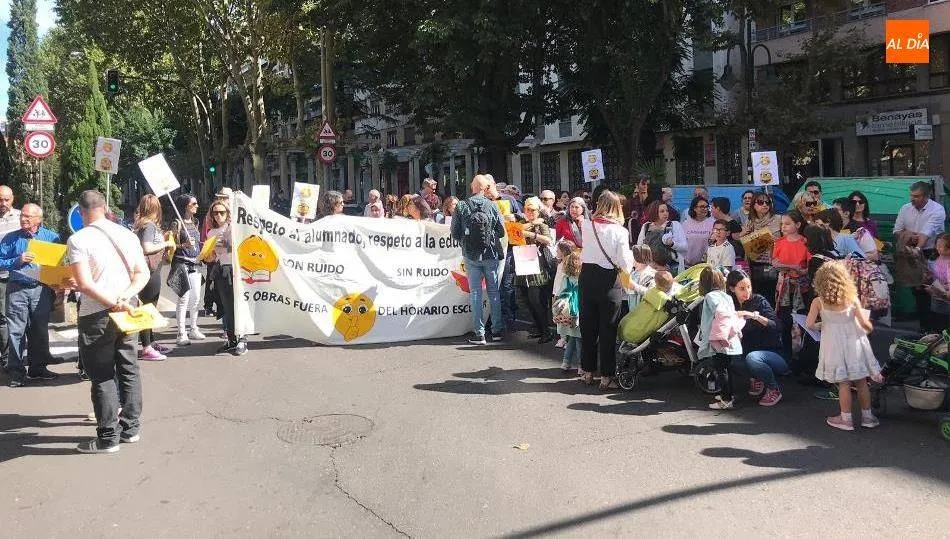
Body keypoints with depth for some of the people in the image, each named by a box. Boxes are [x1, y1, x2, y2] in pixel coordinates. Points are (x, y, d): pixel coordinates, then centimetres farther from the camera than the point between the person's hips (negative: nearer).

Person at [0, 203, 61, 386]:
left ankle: (38, 367, 18)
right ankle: (16, 371, 6)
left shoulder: (51, 237, 6)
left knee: (40, 330, 8)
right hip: (17, 289, 0)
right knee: (16, 331, -1)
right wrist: (18, 260, -12)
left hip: (41, 289, 1)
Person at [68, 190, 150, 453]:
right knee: (128, 370, 14)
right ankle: (130, 427, 23)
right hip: (126, 312, 5)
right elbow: (143, 274, 2)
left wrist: (113, 303, -16)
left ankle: (107, 437, 8)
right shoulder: (127, 235, 5)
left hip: (96, 315, -5)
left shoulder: (78, 239, -11)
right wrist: (124, 298, -9)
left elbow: (85, 284, -20)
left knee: (102, 376, 3)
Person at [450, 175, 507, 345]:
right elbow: (501, 231, -3)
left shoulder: (461, 207, -7)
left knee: (475, 293, 6)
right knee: (494, 291, 11)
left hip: (471, 256, 0)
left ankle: (479, 333, 6)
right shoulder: (492, 206, -8)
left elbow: (455, 233, -4)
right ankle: (497, 330, 17)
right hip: (491, 254, 0)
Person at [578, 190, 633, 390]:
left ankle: (588, 371, 25)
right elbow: (625, 264, -12)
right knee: (607, 328, 5)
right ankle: (606, 376, 9)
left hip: (587, 277, 4)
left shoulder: (587, 225, -4)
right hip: (608, 280, -3)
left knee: (588, 325, 15)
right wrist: (631, 255, 6)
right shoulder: (619, 231, -13)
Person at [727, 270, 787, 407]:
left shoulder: (759, 301, -8)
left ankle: (774, 389, -8)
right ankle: (756, 378, 5)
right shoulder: (732, 305, 4)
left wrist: (755, 316, -32)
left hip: (775, 354, -5)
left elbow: (776, 327, -19)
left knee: (752, 357, -34)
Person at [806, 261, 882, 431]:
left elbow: (809, 324, -10)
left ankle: (846, 419, 11)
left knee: (843, 383, 5)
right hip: (854, 341, 2)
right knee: (861, 381, 13)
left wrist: (820, 325, 11)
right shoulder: (852, 299, -6)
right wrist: (869, 328, 15)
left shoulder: (818, 302, -9)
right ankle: (867, 416, 24)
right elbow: (864, 323, -7)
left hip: (835, 345, -2)